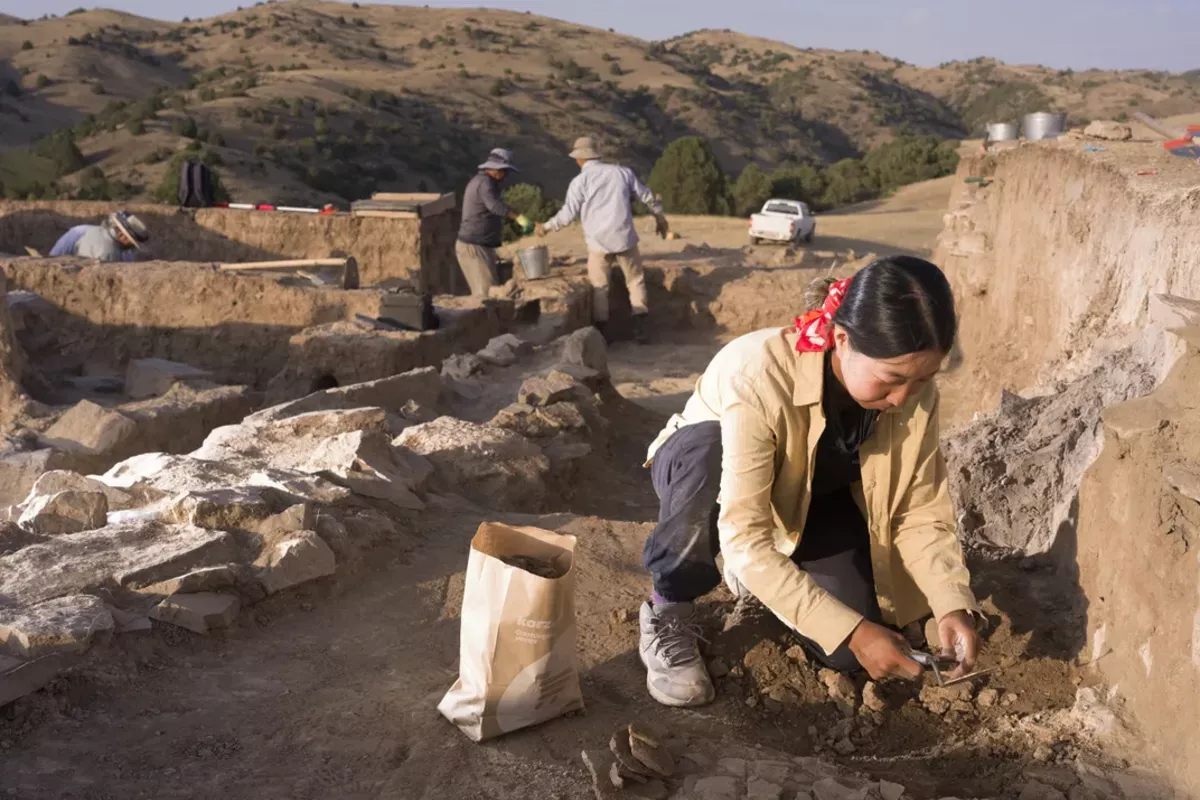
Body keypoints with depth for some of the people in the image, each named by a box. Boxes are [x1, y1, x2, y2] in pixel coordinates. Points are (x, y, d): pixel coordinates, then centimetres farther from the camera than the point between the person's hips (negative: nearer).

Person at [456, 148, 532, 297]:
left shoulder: (479, 181, 16)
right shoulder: (485, 182, -16)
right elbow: (495, 206, -36)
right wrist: (520, 218, -46)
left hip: (479, 247, 11)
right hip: (474, 248, -11)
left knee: (483, 293, 10)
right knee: (488, 294, -14)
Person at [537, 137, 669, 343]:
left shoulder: (580, 181, -4)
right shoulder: (621, 171, 5)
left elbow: (569, 214, -6)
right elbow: (647, 196, 12)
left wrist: (546, 227, 9)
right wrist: (660, 217, 27)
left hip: (598, 241, -2)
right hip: (624, 237, 2)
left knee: (599, 287, 10)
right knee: (635, 280, 13)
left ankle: (602, 332, 9)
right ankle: (640, 327, 5)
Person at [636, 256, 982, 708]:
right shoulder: (758, 375, -40)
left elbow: (921, 512, -17)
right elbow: (744, 539, -42)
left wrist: (953, 604, -34)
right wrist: (852, 631, -45)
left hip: (811, 498, 5)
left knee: (850, 653, -15)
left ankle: (773, 576, 15)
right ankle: (670, 613, -12)